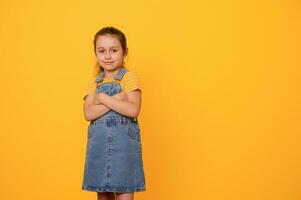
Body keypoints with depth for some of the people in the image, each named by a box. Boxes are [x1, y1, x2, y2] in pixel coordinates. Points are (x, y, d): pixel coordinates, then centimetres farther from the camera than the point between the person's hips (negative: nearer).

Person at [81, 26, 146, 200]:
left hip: (124, 142, -4)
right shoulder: (94, 82, 8)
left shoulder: (129, 77, -4)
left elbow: (133, 110, -18)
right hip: (99, 144, 4)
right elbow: (88, 114, -7)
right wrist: (116, 100, -17)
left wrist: (103, 98, -13)